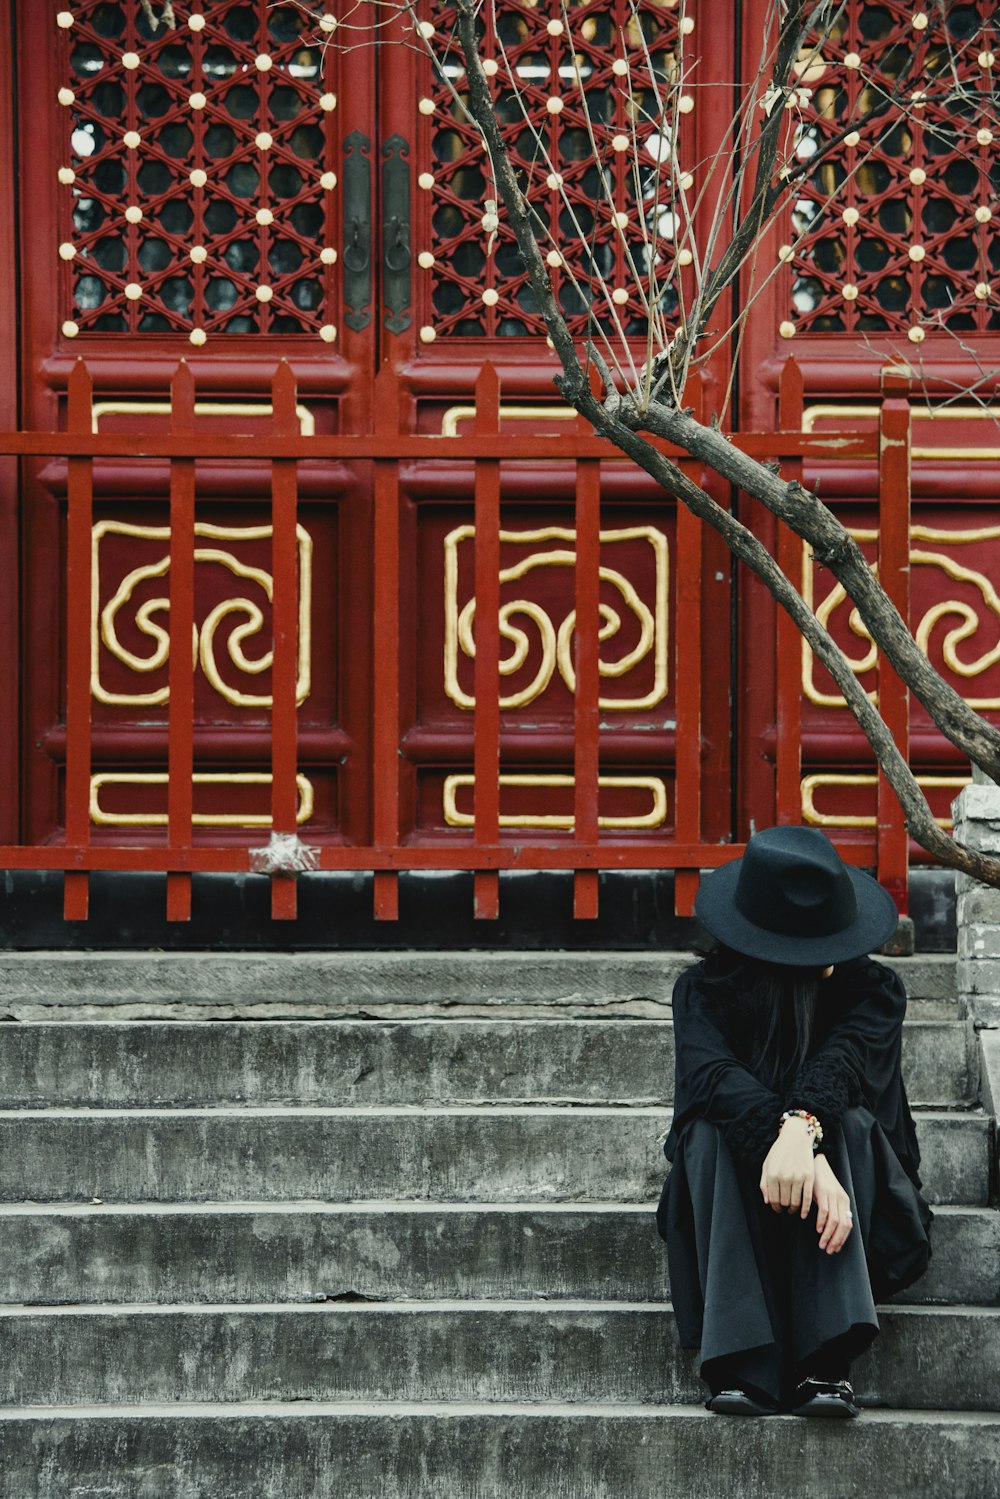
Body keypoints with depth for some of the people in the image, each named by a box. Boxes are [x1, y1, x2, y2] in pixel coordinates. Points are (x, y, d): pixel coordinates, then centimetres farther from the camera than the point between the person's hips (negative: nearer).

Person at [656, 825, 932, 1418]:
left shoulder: (874, 991, -8)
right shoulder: (705, 990, -8)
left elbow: (841, 1059, -30)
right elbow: (711, 1073, -29)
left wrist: (802, 1129, -52)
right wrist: (789, 1136, -49)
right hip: (736, 1199, 0)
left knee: (845, 1121, -33)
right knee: (713, 1129, -32)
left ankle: (826, 1362, -44)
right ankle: (745, 1365, -43)